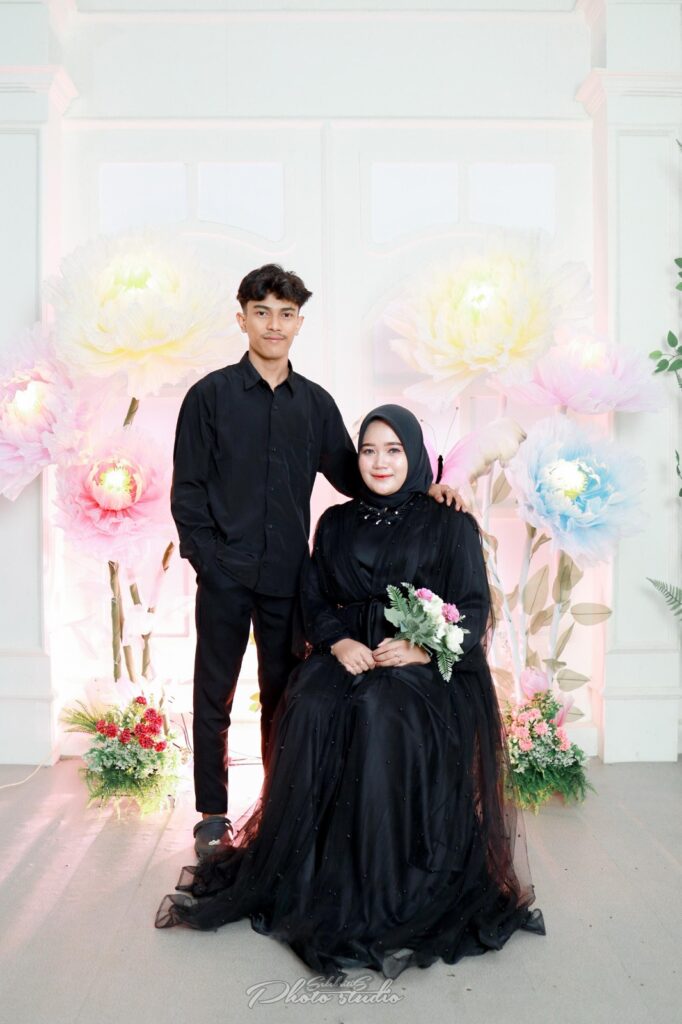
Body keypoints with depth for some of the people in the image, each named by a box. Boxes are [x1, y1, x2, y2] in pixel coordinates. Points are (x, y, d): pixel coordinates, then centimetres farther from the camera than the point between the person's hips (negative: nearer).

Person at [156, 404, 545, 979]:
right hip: (348, 653, 3)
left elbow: (473, 608, -1)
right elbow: (314, 601, 12)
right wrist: (338, 642, -10)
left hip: (428, 665, -3)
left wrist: (424, 649, -18)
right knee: (310, 709, -30)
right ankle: (302, 868, -21)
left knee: (381, 713, -36)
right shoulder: (337, 523, 16)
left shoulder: (450, 524, 6)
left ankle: (386, 884, -28)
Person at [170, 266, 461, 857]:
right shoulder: (211, 396, 0)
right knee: (214, 696, 7)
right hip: (225, 575, -2)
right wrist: (206, 556, -9)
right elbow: (187, 489, -1)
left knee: (283, 695, 12)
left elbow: (351, 476, 12)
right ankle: (212, 815, 21)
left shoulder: (315, 403, 9)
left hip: (287, 575, 3)